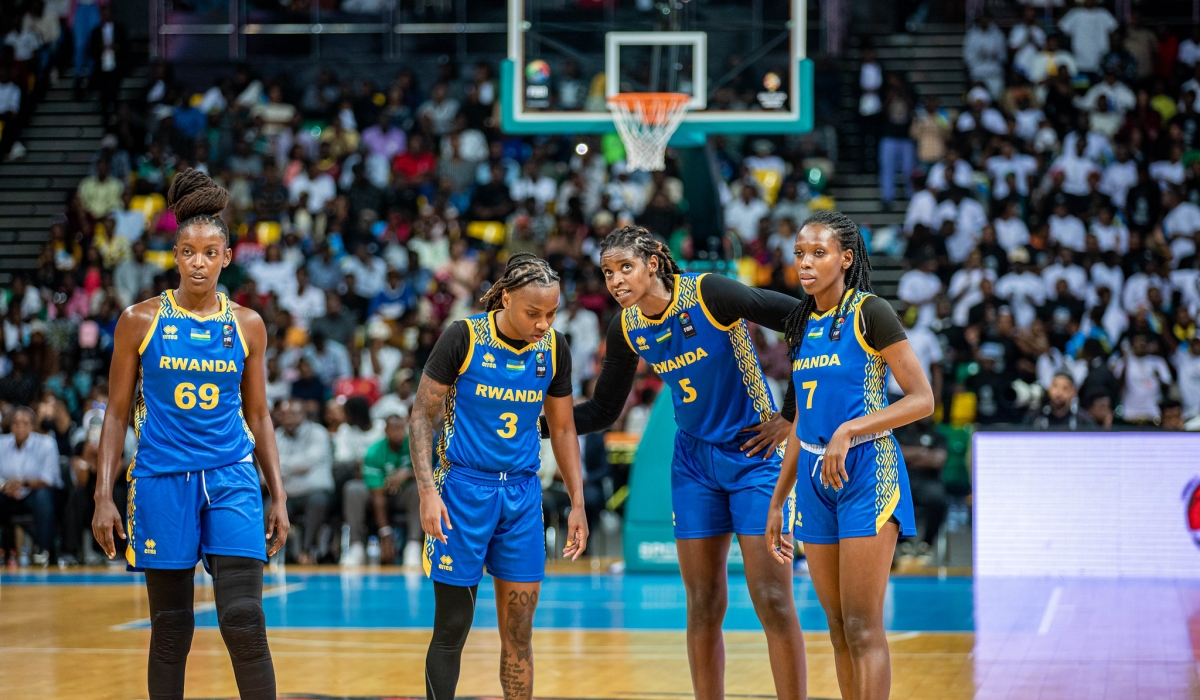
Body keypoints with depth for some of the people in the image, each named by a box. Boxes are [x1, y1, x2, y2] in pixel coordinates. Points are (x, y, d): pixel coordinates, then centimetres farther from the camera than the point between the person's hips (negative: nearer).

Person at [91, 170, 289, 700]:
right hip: (162, 478, 0)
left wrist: (279, 496, 7)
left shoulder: (246, 325, 6)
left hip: (232, 478, 1)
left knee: (243, 621, -10)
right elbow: (117, 413, 5)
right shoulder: (141, 321, 1)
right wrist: (104, 495, -2)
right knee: (171, 627, 5)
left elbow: (258, 416, 12)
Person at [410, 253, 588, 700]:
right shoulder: (463, 338, -11)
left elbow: (562, 428, 12)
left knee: (519, 635, 5)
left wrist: (577, 504, 8)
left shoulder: (554, 349, 1)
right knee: (452, 627, -2)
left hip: (522, 493, 4)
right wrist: (427, 491, -15)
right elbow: (422, 414, -6)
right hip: (463, 486, -4)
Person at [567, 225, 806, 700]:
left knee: (773, 602, -9)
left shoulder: (709, 294, -19)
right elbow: (603, 411, 12)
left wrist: (790, 415, -15)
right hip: (694, 461, 6)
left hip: (755, 453, -5)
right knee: (703, 606, 5)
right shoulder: (626, 327, 0)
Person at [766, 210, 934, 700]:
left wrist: (849, 430, -22)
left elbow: (922, 400, -12)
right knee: (837, 626, 8)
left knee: (862, 628, -11)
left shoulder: (870, 314, -8)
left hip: (866, 472, -7)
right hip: (815, 477, 7)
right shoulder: (802, 324, 13)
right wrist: (776, 502, 18)